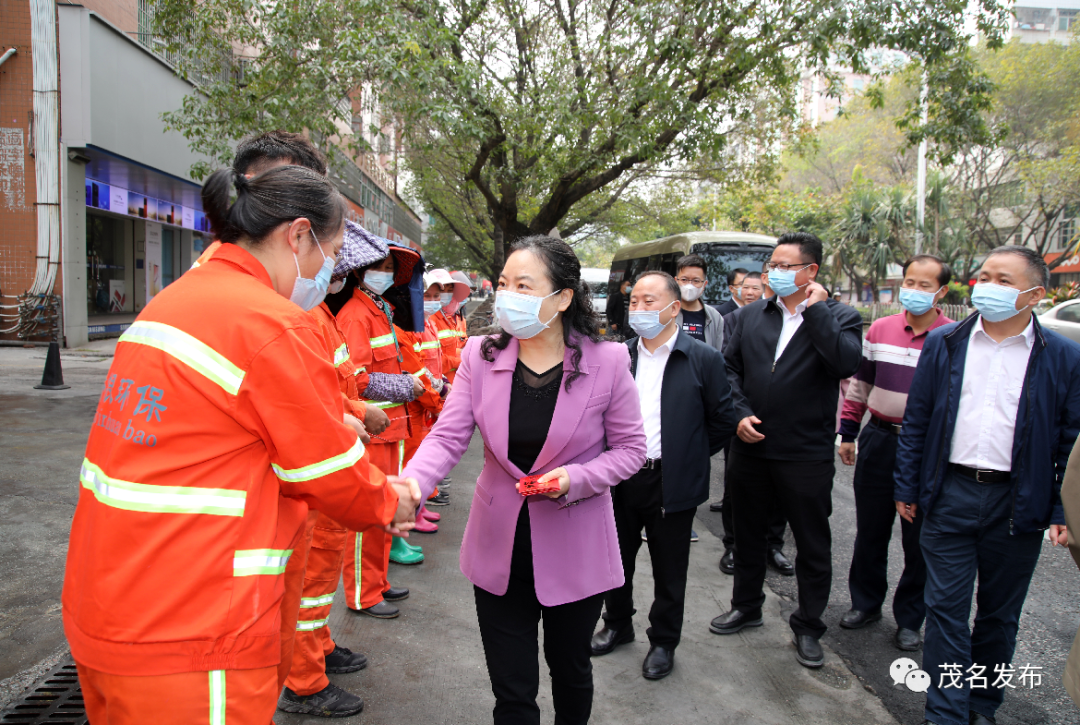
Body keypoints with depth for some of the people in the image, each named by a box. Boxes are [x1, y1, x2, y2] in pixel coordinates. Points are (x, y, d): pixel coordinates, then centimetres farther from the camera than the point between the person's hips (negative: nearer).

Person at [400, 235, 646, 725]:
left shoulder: (607, 362, -12)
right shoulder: (480, 356, -6)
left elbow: (629, 448, -4)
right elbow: (447, 437, -10)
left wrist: (577, 478, -21)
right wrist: (410, 485, -30)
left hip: (574, 548, -1)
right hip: (500, 547, 1)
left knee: (570, 669, 23)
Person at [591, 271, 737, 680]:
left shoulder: (703, 359, -8)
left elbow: (722, 422, -3)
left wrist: (687, 458, 0)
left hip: (672, 483, -4)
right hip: (620, 478, 4)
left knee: (669, 570, 11)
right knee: (616, 558, 18)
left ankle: (663, 642, 31)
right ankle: (617, 624, 40)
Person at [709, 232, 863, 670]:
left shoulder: (838, 317, -5)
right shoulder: (753, 316, 7)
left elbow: (847, 363, -24)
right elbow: (731, 367, 8)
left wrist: (816, 309, -20)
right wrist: (740, 413, -5)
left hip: (806, 454, -4)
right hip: (750, 448, 4)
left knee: (813, 545, 9)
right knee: (747, 533, 19)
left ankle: (807, 627, 28)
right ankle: (746, 606, 39)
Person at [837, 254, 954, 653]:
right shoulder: (880, 329, 3)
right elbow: (860, 382, 10)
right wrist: (848, 432, 9)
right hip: (879, 441, 3)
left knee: (919, 539, 9)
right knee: (870, 530, 13)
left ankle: (909, 618, 26)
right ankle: (866, 602, 31)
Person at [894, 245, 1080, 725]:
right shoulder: (944, 344, 3)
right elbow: (916, 422, 5)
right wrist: (907, 487, 3)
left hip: (1018, 502, 0)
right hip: (950, 494, 0)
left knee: (1000, 614, 14)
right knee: (946, 608, 4)